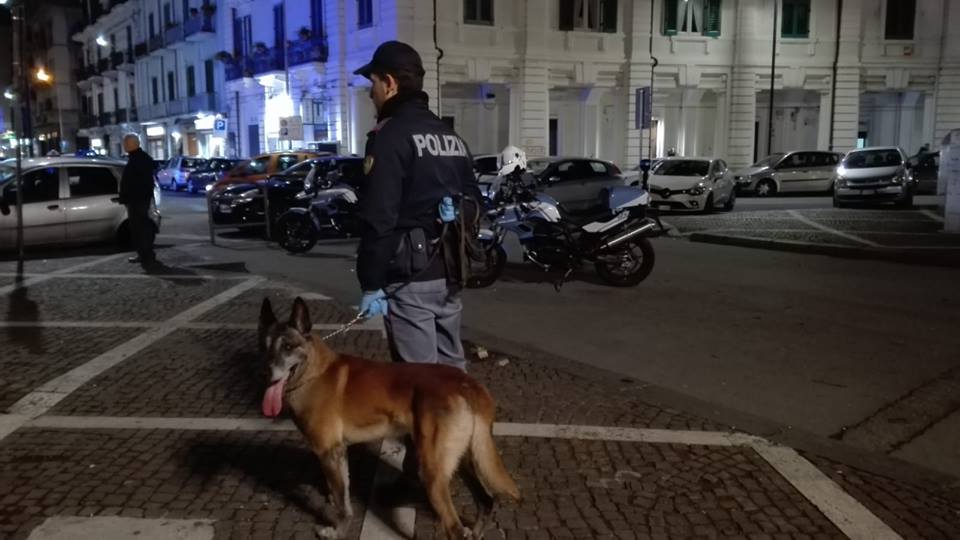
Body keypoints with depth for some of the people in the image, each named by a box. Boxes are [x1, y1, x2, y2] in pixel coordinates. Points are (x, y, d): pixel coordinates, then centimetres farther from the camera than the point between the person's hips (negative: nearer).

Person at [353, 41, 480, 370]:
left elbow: (378, 218, -17)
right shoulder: (452, 137, 15)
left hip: (409, 278, -8)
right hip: (450, 274, 8)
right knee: (451, 367, 16)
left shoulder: (390, 136, -12)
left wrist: (371, 284, -15)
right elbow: (473, 199, 20)